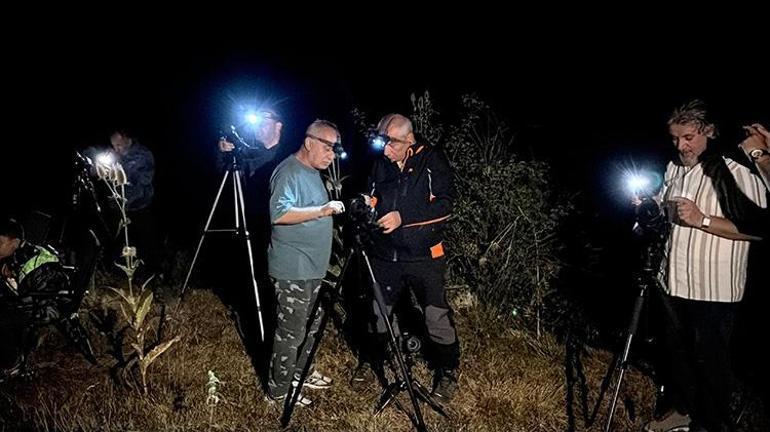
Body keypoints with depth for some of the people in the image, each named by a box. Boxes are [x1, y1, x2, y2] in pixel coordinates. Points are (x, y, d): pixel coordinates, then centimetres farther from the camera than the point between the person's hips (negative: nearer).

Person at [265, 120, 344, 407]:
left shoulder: (312, 171, 15)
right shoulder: (288, 172, -16)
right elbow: (279, 214, -30)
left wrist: (330, 208, 16)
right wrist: (321, 211, -32)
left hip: (312, 267, 10)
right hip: (293, 270, -10)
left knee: (311, 325, 20)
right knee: (291, 332, -2)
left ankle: (299, 373, 35)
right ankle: (279, 391, 10)